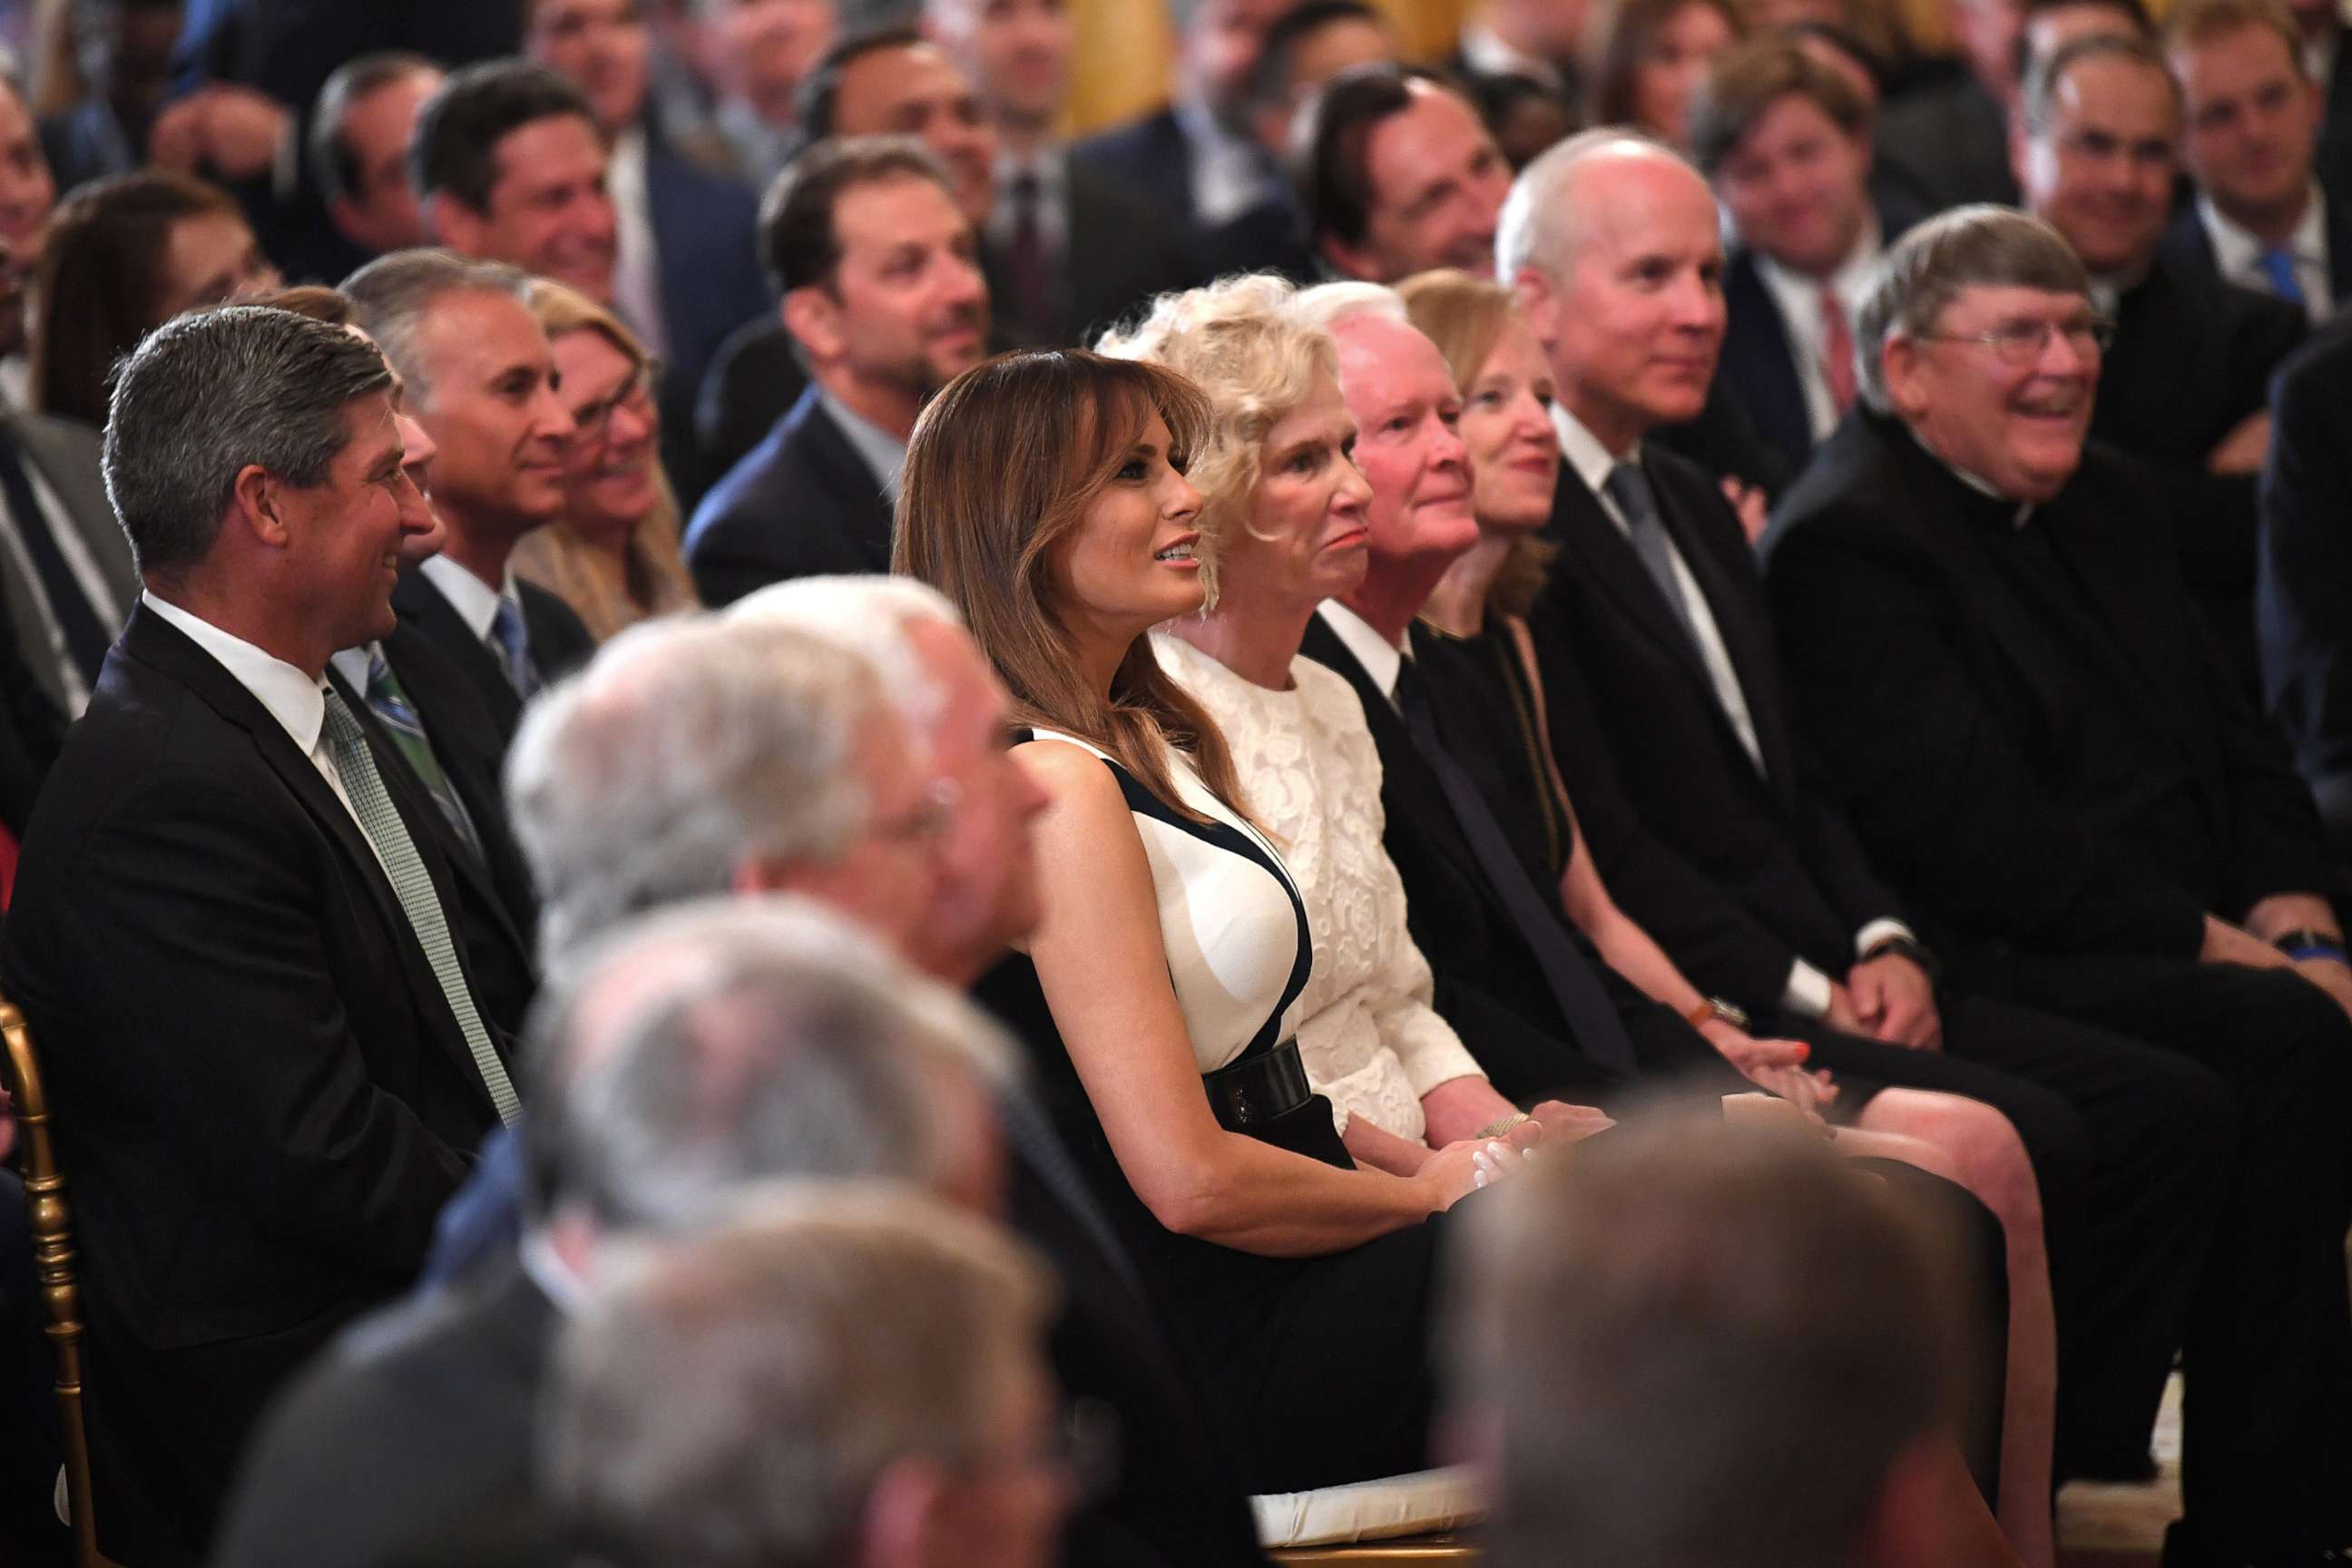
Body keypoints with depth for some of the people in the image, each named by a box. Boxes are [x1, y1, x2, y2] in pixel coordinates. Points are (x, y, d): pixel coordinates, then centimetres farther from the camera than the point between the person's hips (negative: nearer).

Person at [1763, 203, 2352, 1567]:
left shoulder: (2105, 500, 20)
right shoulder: (1846, 544, -9)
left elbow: (2233, 738, 21)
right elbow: (1973, 836, -17)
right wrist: (2215, 943, -17)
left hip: (2207, 944, 9)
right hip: (2002, 978, -8)